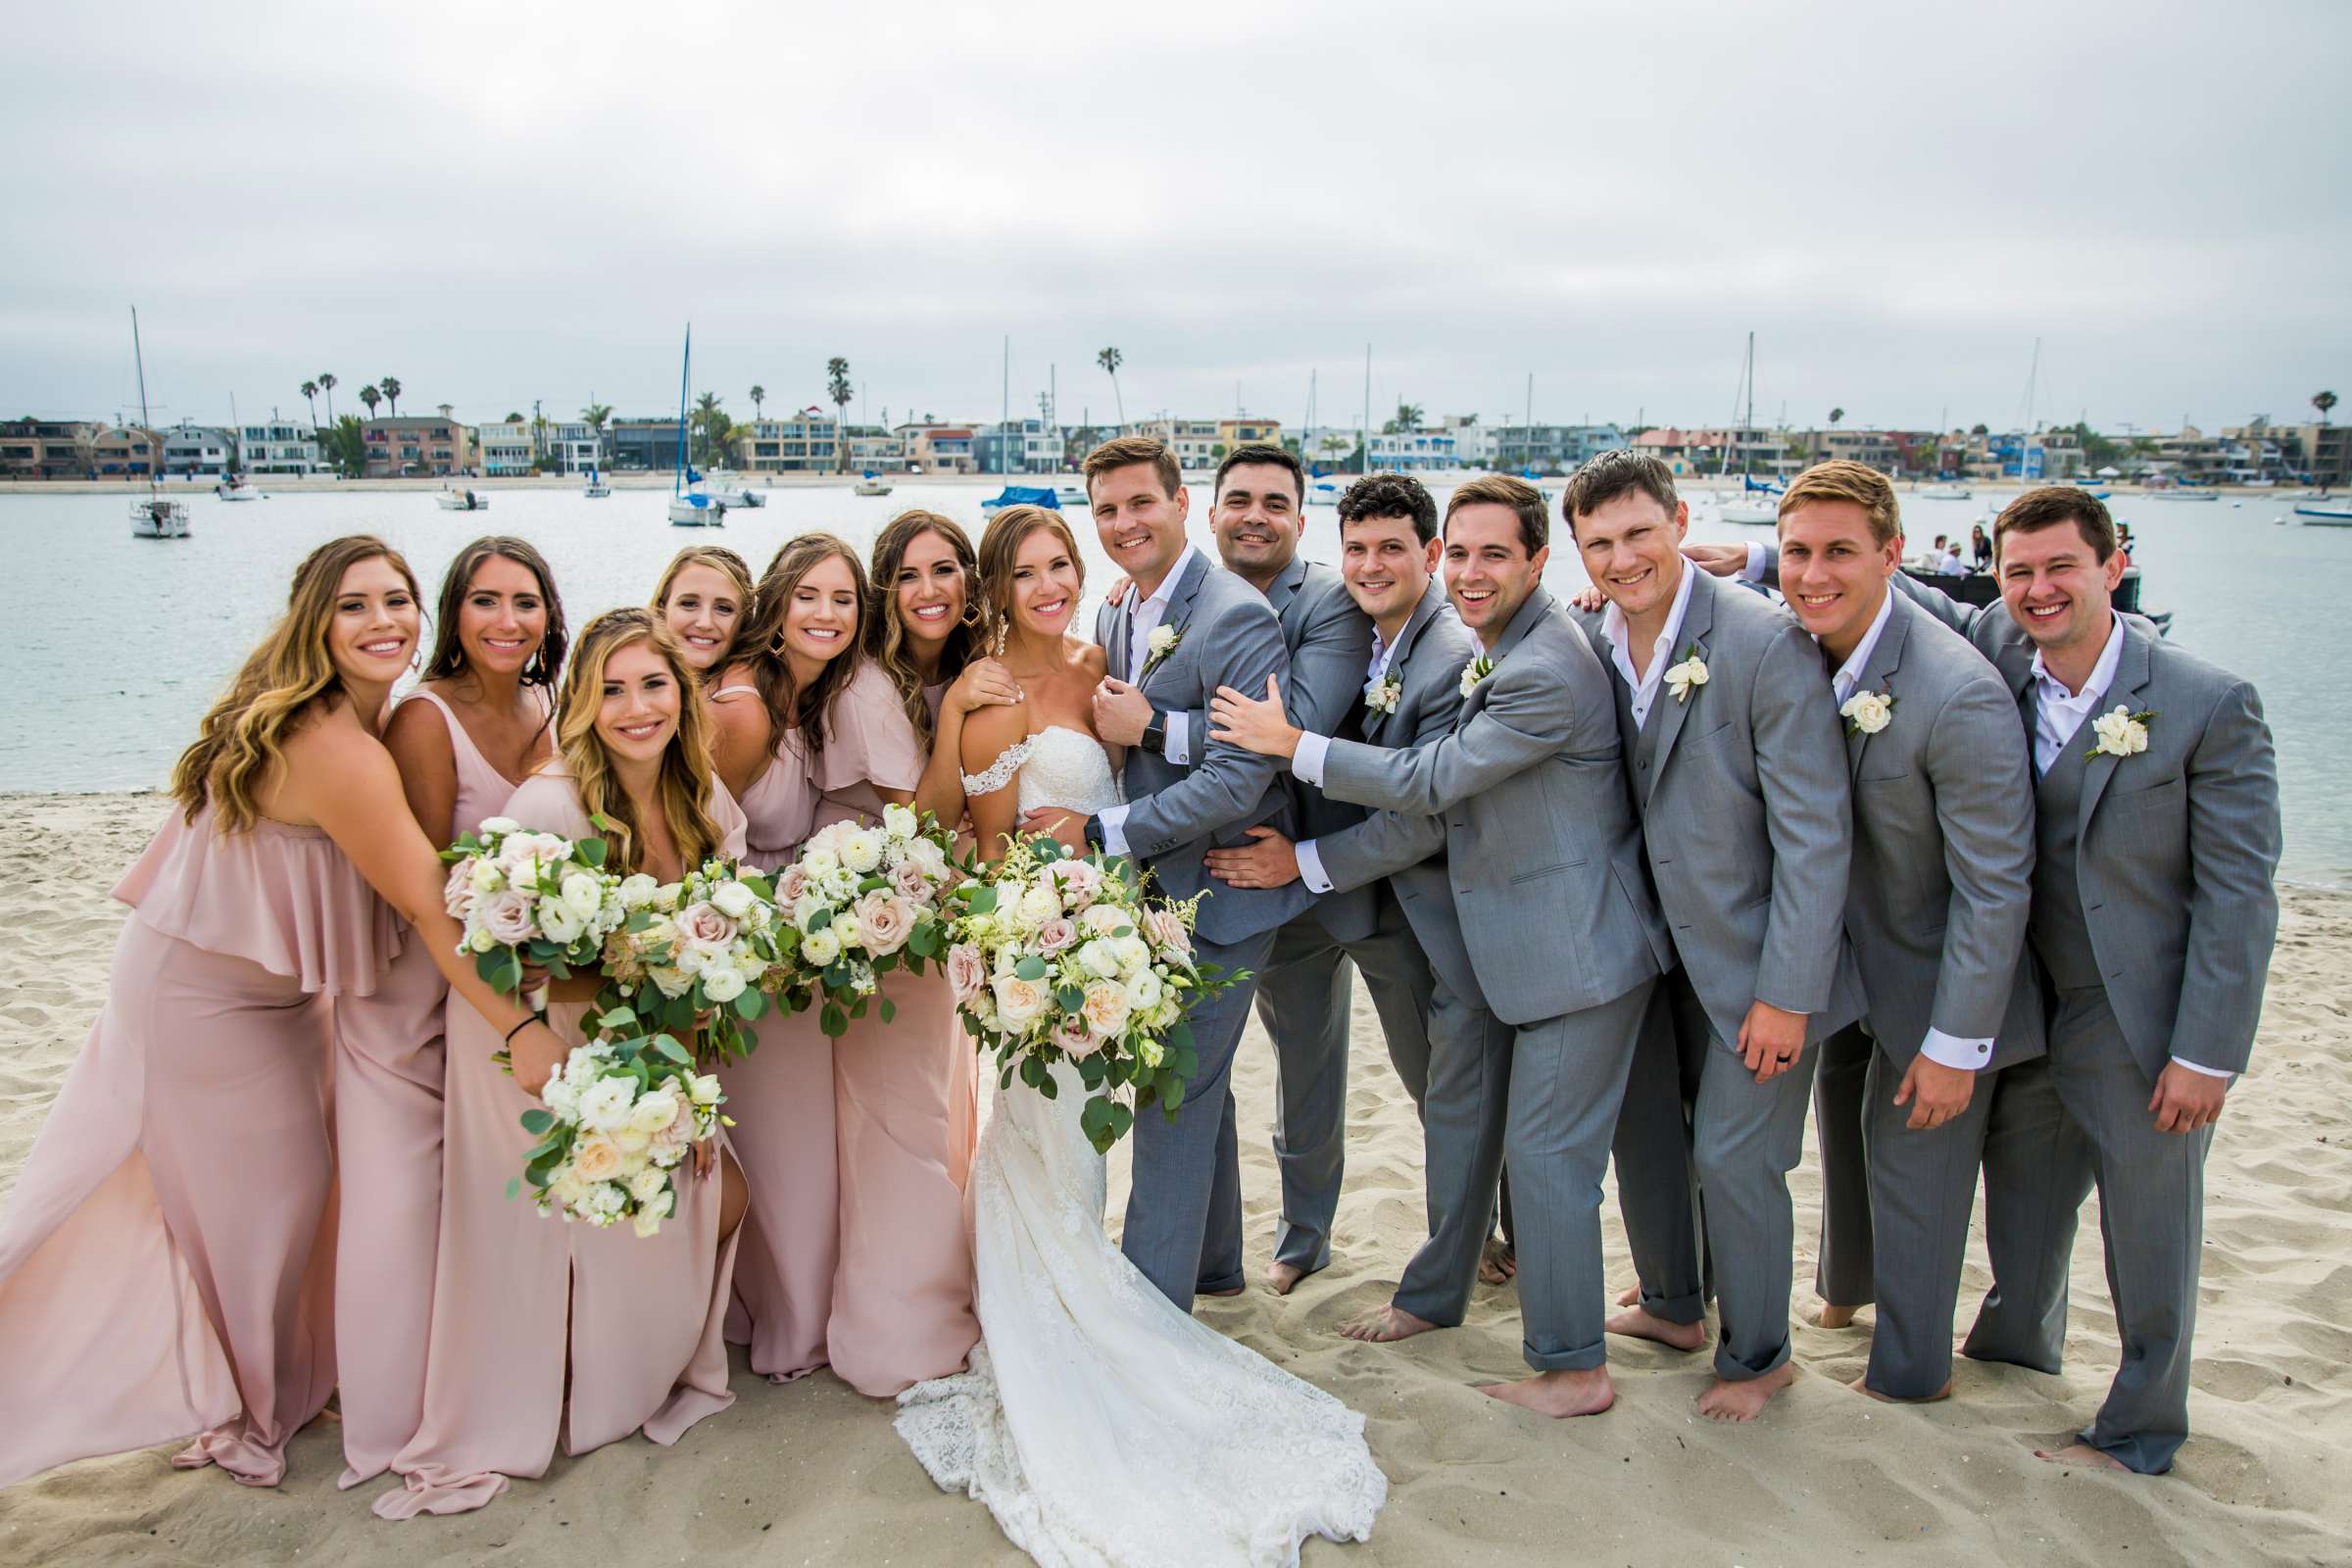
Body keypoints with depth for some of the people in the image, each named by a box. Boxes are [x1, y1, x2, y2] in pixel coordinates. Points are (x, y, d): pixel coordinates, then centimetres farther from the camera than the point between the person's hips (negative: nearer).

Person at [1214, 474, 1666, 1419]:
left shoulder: (1545, 673, -24)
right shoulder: (1499, 654, 8)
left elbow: (1431, 781, -21)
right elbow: (1453, 789, 17)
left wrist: (1289, 743, -14)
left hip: (1574, 952, -10)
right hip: (1503, 946, 10)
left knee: (1546, 1153, -2)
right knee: (1461, 1118, 20)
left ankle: (1574, 1368, 13)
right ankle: (1434, 1296, 39)